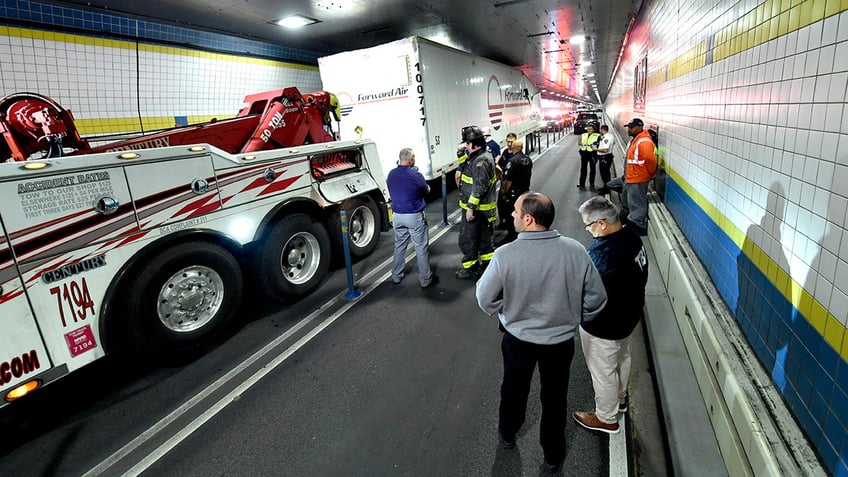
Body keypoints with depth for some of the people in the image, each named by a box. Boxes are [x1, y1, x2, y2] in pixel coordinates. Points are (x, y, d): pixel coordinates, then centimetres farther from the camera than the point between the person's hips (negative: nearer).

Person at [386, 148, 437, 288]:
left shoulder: (391, 175, -1)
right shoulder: (416, 175, -17)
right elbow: (426, 191, 0)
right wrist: (428, 188, 20)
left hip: (397, 216, 6)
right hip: (414, 217, -5)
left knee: (399, 246, 19)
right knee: (421, 248, 5)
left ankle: (396, 276, 29)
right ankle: (425, 280, 13)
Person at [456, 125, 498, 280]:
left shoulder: (481, 161, -22)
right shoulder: (483, 156, 11)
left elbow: (478, 187, -27)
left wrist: (470, 208, -26)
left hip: (476, 208, -10)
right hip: (481, 207, 10)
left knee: (467, 239, 1)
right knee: (483, 236, 21)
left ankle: (471, 270, 12)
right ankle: (489, 262, 34)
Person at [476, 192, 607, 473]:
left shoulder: (505, 254, -26)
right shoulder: (575, 251, -20)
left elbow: (485, 299, -14)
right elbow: (596, 298, -9)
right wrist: (574, 320, 9)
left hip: (518, 339, -1)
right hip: (561, 340, 1)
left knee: (514, 389, 26)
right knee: (555, 396, 23)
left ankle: (507, 435, 53)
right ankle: (553, 455, 45)